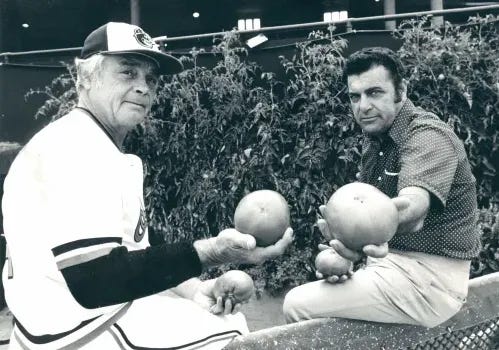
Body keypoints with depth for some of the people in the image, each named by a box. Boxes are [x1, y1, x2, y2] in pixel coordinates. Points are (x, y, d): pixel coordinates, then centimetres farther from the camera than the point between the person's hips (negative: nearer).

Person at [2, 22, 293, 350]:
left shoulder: (106, 151, 15)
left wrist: (192, 288, 1)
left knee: (230, 317, 17)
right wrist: (209, 252, -30)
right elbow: (92, 280, -27)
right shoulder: (76, 147, -17)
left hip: (114, 308, 10)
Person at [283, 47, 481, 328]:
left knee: (297, 305, -14)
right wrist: (345, 252, -11)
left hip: (425, 278, -8)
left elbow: (412, 207, -38)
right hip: (390, 261, 8)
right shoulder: (376, 138, 9)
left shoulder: (428, 136, -18)